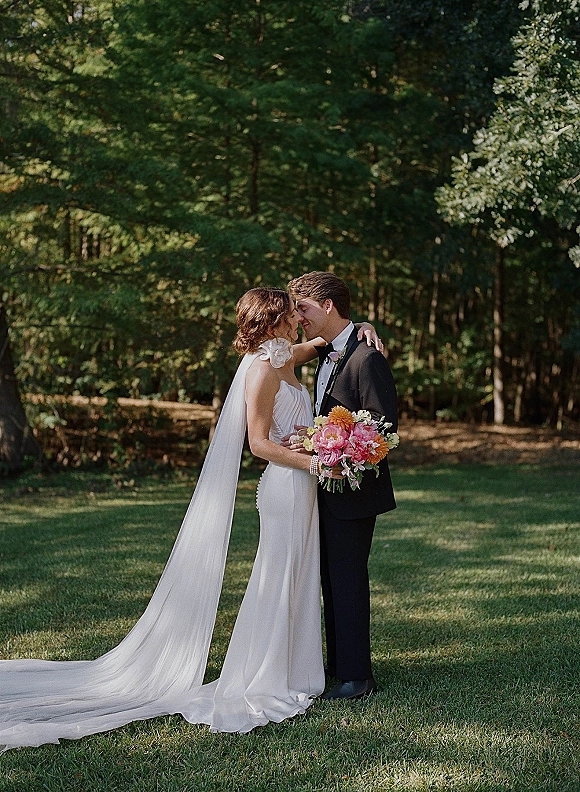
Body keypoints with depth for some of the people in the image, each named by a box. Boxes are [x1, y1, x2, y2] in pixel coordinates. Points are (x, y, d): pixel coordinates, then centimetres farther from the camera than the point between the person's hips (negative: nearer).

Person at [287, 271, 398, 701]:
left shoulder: (367, 358, -18)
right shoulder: (328, 354, 12)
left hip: (354, 488, -10)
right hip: (329, 485, 10)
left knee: (348, 578, -3)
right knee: (332, 577, 16)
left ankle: (357, 675, 8)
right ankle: (337, 662, 29)